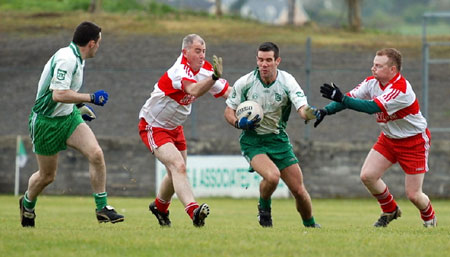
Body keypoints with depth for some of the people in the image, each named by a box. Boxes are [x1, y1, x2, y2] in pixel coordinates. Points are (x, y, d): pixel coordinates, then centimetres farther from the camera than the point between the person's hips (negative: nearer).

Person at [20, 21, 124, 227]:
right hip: (47, 123, -8)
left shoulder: (75, 58, 6)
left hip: (68, 117, 8)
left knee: (96, 154, -14)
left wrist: (80, 105, 20)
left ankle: (102, 208, -8)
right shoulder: (66, 59, -25)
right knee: (47, 176, 7)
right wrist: (91, 98, -27)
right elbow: (58, 95, -33)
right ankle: (27, 204, 39)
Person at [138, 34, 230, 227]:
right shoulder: (179, 71, -30)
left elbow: (225, 91, 9)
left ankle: (159, 207, 45)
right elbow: (194, 90, -51)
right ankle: (193, 211, -42)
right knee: (178, 166, -27)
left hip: (174, 127, 9)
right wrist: (214, 77, -66)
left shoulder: (205, 69, -4)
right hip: (153, 126, -9)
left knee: (177, 173, 19)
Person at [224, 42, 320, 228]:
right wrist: (239, 123, -20)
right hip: (252, 141, -2)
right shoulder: (245, 83, -10)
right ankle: (264, 207, 2)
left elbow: (302, 109, -20)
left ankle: (310, 225, 28)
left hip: (278, 139, 2)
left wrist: (308, 113, -45)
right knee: (272, 176, -30)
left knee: (299, 190, 0)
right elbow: (229, 110, 1)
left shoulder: (287, 81, -11)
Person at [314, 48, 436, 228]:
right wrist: (326, 110, -26)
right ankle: (390, 210, 18)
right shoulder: (372, 82, -7)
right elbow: (350, 97, -9)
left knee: (413, 195, -6)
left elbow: (373, 107, -39)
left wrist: (342, 98, -45)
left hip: (414, 142, -7)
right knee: (367, 176, -8)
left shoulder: (400, 89, -32)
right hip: (388, 138, 7)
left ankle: (429, 216, 29)